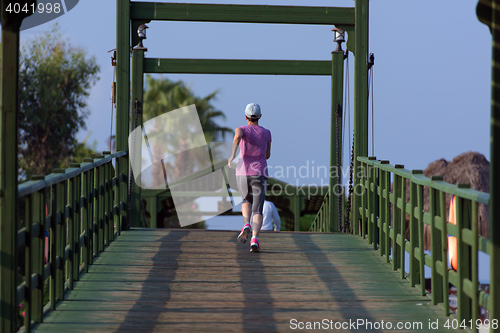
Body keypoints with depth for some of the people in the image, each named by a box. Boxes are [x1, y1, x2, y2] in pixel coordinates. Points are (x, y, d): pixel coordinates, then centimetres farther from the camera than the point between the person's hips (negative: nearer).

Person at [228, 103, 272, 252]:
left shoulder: (242, 129, 1)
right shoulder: (266, 133, 8)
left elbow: (237, 136, -26)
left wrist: (232, 154, -26)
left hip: (242, 174, 0)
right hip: (259, 174, 0)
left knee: (247, 201, 27)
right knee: (257, 210, -3)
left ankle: (246, 225, -2)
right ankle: (255, 239, -28)